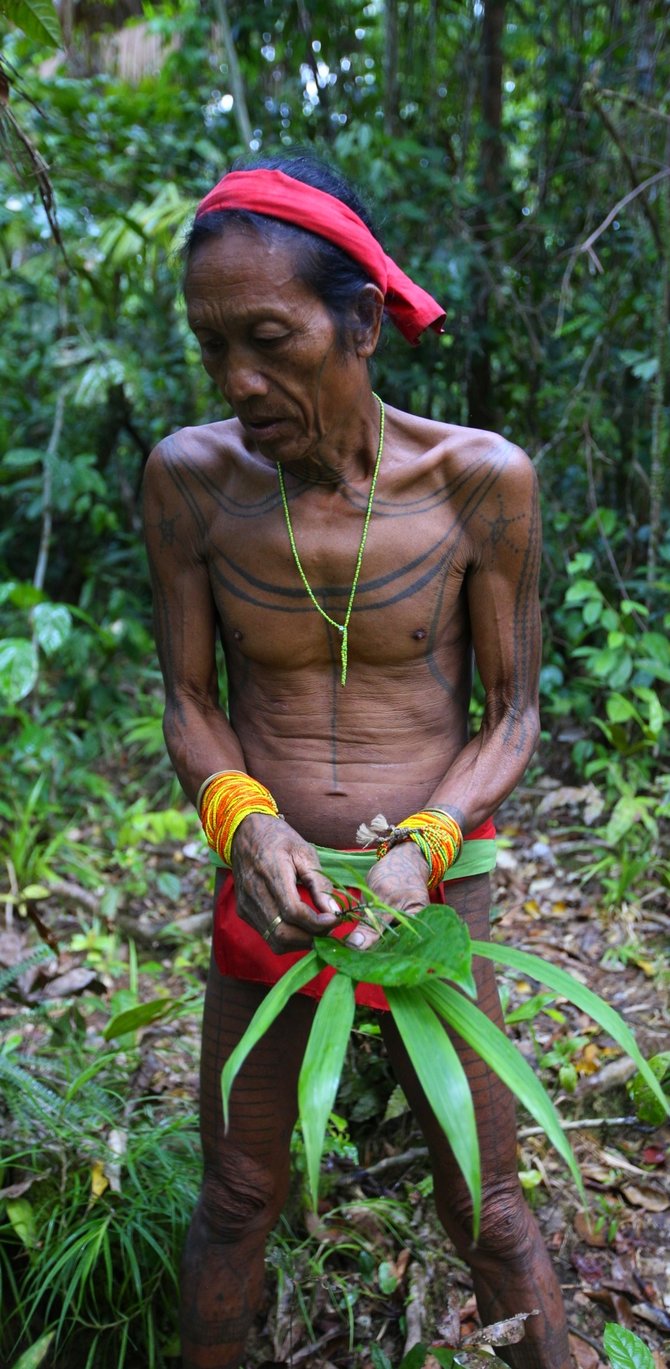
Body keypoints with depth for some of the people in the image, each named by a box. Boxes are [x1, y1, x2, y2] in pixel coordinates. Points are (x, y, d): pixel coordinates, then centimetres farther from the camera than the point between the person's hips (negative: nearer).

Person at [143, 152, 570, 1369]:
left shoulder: (479, 480, -14)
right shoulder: (192, 477, -10)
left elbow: (514, 713, -5)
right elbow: (188, 700, -2)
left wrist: (422, 847, -21)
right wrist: (245, 822, -20)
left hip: (434, 892, -1)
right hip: (268, 891, 2)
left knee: (487, 1212, 16)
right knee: (238, 1198, 21)